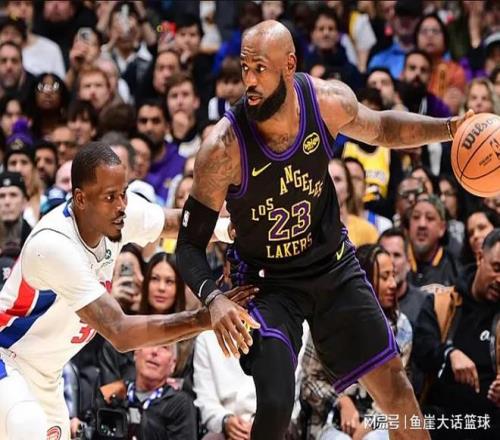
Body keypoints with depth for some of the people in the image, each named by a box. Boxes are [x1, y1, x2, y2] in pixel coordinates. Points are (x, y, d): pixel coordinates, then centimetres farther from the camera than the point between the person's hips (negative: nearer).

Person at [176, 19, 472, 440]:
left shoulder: (329, 101, -16)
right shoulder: (224, 148, -27)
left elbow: (381, 127, 8)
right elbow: (190, 245, -18)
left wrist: (449, 129, -7)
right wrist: (214, 299, -37)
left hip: (334, 265, 4)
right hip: (268, 281, -4)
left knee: (393, 384, 7)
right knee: (275, 406, -20)